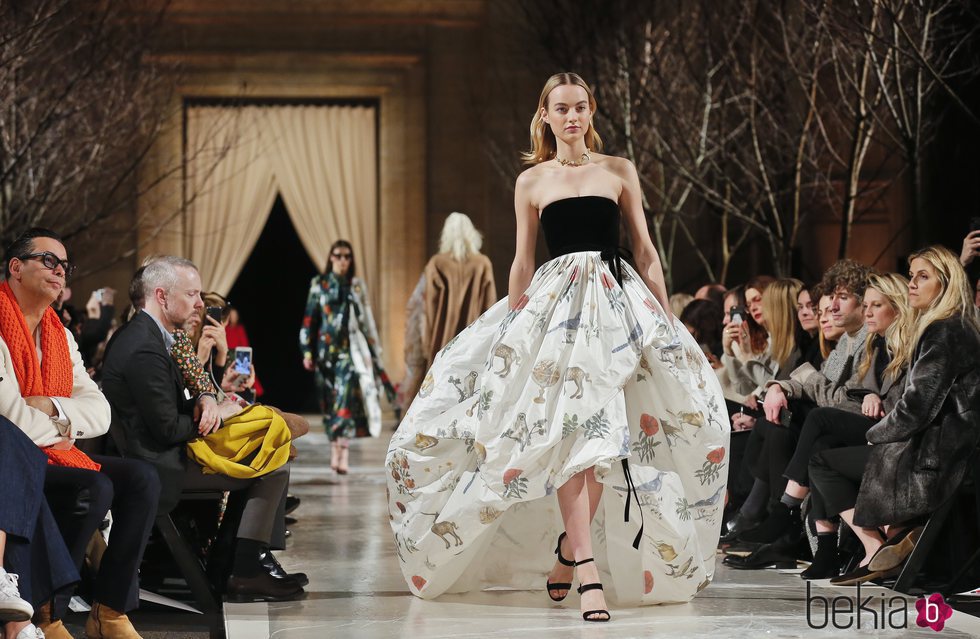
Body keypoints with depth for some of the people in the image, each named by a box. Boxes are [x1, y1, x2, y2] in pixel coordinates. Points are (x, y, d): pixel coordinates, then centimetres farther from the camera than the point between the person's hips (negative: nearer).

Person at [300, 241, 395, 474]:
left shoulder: (357, 286, 9)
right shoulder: (319, 284, 6)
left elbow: (366, 320, 12)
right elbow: (310, 319, 5)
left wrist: (373, 353, 10)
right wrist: (307, 351, -1)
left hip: (351, 349, -1)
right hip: (327, 348, 1)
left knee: (347, 395, -17)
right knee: (329, 398, 5)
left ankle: (342, 451, -23)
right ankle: (335, 448, 15)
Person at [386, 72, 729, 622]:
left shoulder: (620, 171, 8)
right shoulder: (532, 182, 9)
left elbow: (647, 253, 8)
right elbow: (522, 265, 12)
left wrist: (668, 322, 4)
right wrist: (511, 328, 9)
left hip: (619, 303, 1)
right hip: (555, 306, 0)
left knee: (604, 432, -3)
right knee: (565, 429, -13)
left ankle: (571, 546, 14)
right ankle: (589, 568, -16)